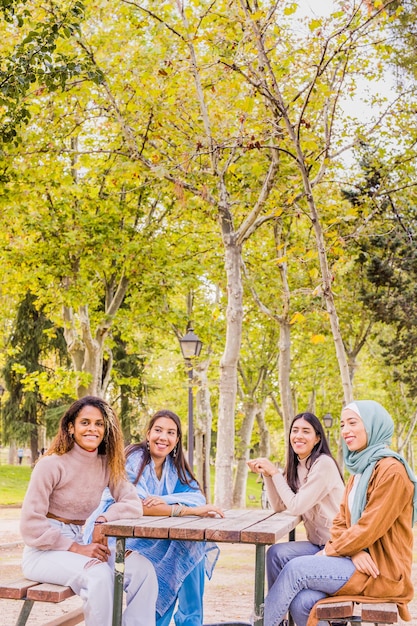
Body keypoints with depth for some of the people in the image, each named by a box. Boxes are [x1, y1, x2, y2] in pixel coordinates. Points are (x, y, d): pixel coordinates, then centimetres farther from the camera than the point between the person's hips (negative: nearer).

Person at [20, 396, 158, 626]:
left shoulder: (107, 464, 4)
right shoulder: (51, 464, -14)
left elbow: (133, 504, -7)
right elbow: (31, 524, -16)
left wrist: (103, 521, -25)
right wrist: (77, 548, -23)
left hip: (78, 544, 6)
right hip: (44, 550, -5)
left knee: (142, 568, -17)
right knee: (98, 575, -33)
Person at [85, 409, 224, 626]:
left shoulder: (174, 465, 4)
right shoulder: (133, 458, -17)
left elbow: (197, 497, -10)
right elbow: (137, 505, -29)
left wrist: (165, 501, -30)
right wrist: (190, 510, -35)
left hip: (147, 536, 7)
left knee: (193, 545, -14)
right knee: (184, 544, -24)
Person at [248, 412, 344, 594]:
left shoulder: (324, 464, -16)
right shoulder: (296, 466, 10)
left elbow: (296, 506, -18)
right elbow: (278, 506, 8)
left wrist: (275, 472, -13)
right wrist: (267, 474, -3)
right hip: (318, 543, 8)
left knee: (278, 554, -19)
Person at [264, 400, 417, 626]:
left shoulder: (391, 469, -14)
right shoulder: (359, 470, 16)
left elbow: (369, 527, -18)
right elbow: (341, 522, 11)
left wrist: (330, 551, -7)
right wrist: (353, 551, -10)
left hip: (382, 571, -7)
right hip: (360, 561, 7)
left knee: (296, 569, -16)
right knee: (301, 603, -17)